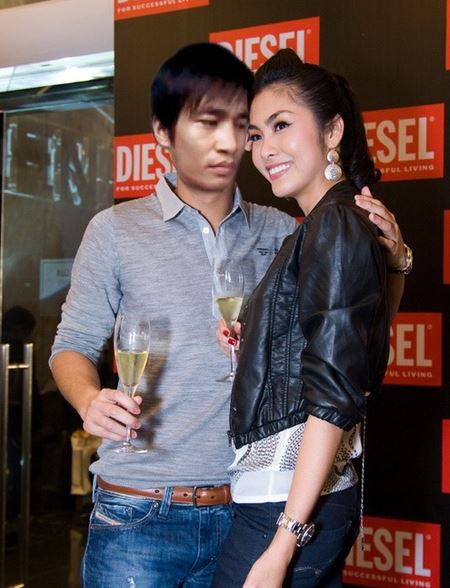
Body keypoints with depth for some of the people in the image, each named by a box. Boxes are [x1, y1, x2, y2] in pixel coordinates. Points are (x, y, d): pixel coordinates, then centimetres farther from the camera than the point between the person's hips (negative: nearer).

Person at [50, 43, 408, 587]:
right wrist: (89, 400, -18)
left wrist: (390, 260, -8)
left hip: (246, 511, 3)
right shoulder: (116, 230, -2)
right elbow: (73, 344, 4)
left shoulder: (278, 232, 6)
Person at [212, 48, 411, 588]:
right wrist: (247, 348, 7)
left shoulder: (335, 224, -12)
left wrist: (282, 543, -21)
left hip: (284, 508, -9)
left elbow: (335, 398, -19)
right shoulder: (327, 225, 15)